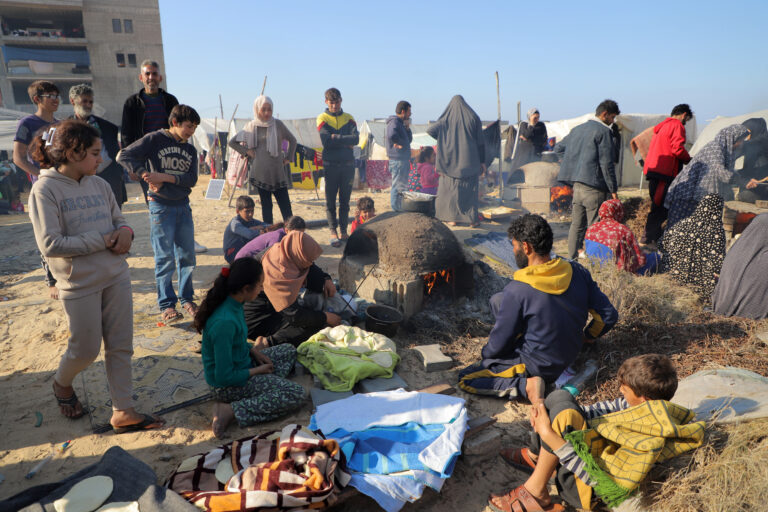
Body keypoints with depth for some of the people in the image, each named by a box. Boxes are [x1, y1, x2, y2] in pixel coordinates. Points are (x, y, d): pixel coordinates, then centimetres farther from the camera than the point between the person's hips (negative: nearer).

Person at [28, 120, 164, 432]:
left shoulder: (99, 184, 4)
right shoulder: (45, 189, -12)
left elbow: (119, 219, 15)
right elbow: (50, 244, -18)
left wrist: (125, 232, -8)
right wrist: (102, 240, -17)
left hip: (117, 277, 5)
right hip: (80, 284, -5)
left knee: (121, 347, 7)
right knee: (86, 350, 8)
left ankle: (123, 411, 18)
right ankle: (62, 384, 42)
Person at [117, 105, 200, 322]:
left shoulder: (190, 150, 10)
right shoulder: (155, 139, -3)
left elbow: (192, 179, -3)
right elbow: (124, 156, -10)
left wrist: (165, 177, -16)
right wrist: (146, 175, -17)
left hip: (183, 206, 5)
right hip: (160, 206, -5)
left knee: (187, 255, 8)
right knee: (165, 259, -2)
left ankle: (187, 299, 20)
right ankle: (166, 304, 6)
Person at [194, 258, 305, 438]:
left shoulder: (232, 302, -4)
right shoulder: (224, 322, -32)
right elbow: (223, 376, -26)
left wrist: (254, 351, 2)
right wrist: (258, 370, -12)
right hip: (227, 385, -9)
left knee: (289, 351, 18)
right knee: (296, 395, -16)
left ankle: (260, 392, 0)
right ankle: (231, 410, -14)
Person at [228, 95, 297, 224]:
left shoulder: (278, 124, 6)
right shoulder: (251, 126, 6)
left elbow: (292, 140, 19)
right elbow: (232, 142, 14)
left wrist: (288, 158, 10)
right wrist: (247, 152, 3)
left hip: (278, 171, 0)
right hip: (260, 172, 0)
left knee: (285, 205, -4)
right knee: (266, 205, 4)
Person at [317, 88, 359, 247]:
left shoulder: (349, 118, 11)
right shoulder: (322, 118, 3)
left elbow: (356, 138, -5)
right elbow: (326, 141, -11)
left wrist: (337, 138, -10)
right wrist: (346, 141, -8)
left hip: (347, 164, 2)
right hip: (330, 164, -2)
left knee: (345, 200, 7)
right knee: (330, 200, -1)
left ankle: (344, 231, 15)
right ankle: (333, 231, 7)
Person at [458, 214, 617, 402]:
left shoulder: (516, 291, -28)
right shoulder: (577, 272, -11)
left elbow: (497, 346, -17)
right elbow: (609, 315, -2)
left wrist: (485, 353, 6)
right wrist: (585, 337, 16)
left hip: (535, 365, -7)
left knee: (464, 379, 9)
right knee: (497, 299, 14)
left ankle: (526, 384, -8)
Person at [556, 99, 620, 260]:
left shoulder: (578, 129, 15)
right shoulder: (603, 131, -8)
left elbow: (558, 148, 26)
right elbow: (606, 163, -12)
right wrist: (613, 189, -7)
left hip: (577, 184, 7)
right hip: (593, 186, -7)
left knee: (577, 224, 13)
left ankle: (572, 259, 17)